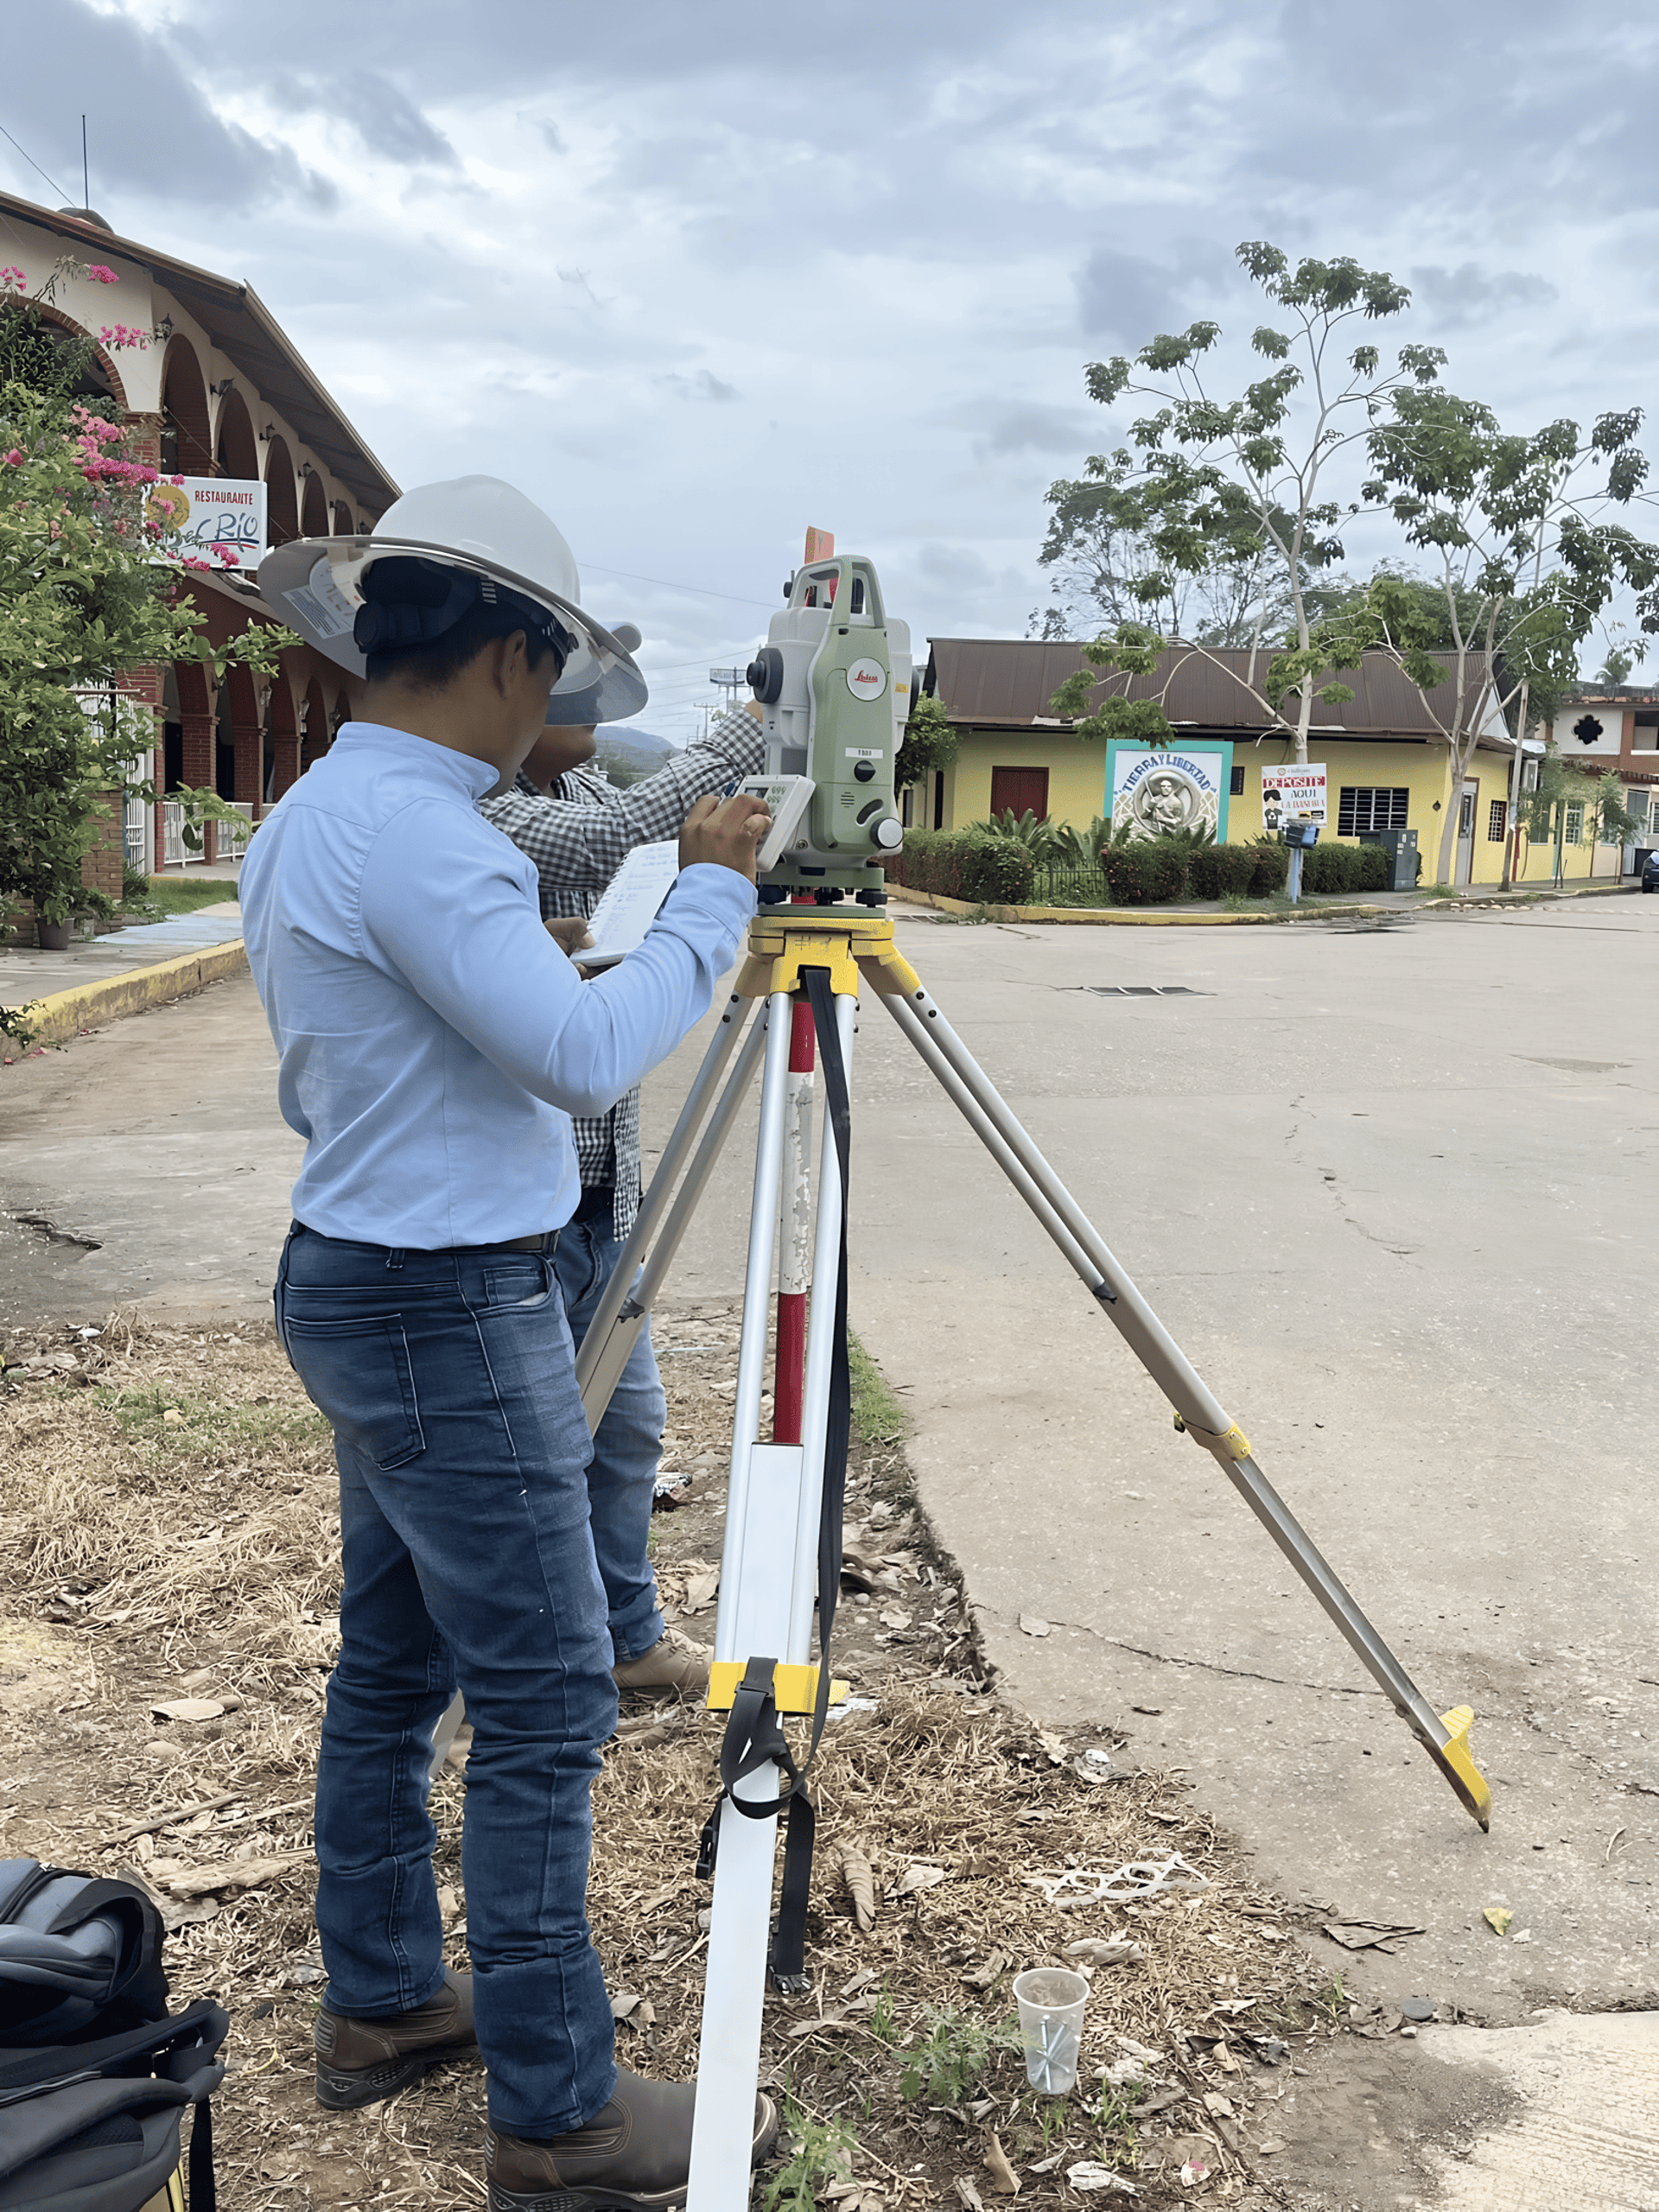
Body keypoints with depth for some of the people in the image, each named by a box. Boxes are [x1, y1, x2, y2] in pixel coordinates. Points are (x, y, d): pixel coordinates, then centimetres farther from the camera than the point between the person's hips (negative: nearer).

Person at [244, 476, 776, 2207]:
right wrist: (712, 893, -14)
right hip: (451, 1310, -10)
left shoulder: (309, 817, 12)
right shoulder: (413, 830, -21)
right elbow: (587, 1052, -25)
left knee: (392, 1665, 18)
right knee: (544, 1705, -2)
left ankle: (382, 2004, 33)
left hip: (364, 1289, 10)